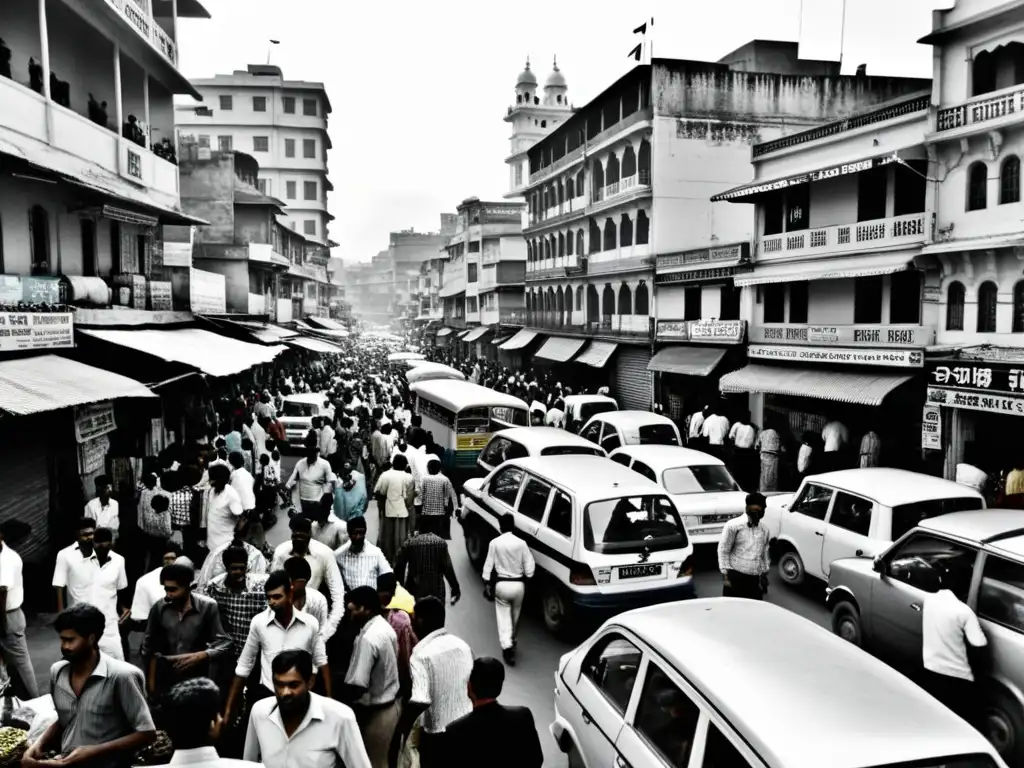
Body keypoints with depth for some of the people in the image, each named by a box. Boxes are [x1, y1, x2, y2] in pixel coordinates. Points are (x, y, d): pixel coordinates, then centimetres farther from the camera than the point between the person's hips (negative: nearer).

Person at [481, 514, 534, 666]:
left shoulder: (494, 543, -8)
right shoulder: (521, 543, -7)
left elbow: (489, 564, -3)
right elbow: (529, 566, -4)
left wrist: (487, 582, 6)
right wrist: (527, 578, 12)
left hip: (501, 584, -1)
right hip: (518, 585, 2)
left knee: (503, 616, 5)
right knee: (515, 615, 22)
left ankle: (507, 646, -9)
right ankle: (511, 641, 38)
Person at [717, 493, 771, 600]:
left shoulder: (764, 529, 11)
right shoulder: (733, 526, -7)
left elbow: (765, 554, 19)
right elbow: (723, 551, -5)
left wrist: (764, 575, 18)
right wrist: (725, 575, -8)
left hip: (755, 579, 5)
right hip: (736, 577, -5)